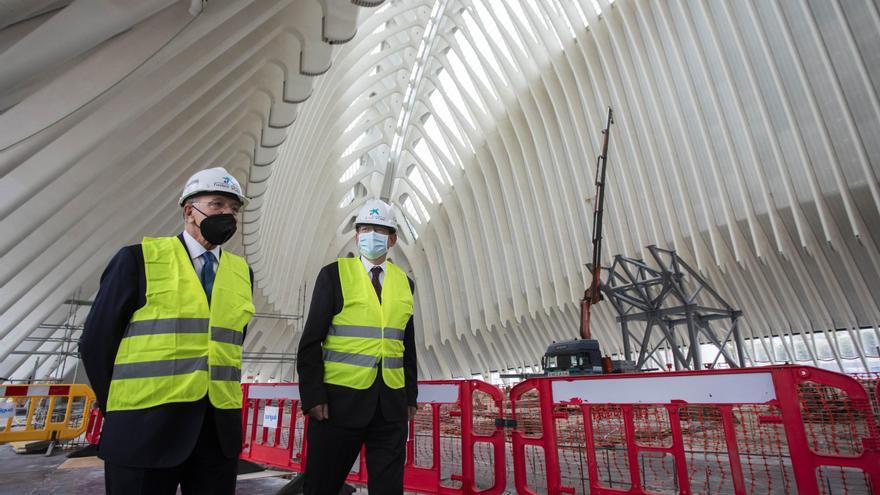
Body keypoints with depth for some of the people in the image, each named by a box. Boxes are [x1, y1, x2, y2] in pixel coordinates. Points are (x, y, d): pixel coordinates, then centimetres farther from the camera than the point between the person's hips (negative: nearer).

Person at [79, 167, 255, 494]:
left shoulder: (241, 271, 8)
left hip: (219, 429, 4)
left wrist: (218, 396, 7)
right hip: (146, 426, -3)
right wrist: (119, 407, 4)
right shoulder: (140, 258, -3)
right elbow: (97, 340, 0)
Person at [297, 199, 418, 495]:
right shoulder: (334, 274, -3)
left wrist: (410, 395, 9)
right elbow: (311, 340, -5)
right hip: (341, 400, -3)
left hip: (392, 404, 3)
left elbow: (407, 344, 11)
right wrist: (313, 396, -11)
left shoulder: (404, 282, 8)